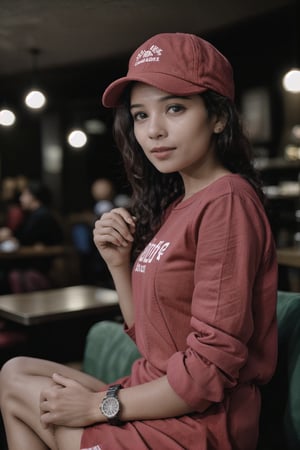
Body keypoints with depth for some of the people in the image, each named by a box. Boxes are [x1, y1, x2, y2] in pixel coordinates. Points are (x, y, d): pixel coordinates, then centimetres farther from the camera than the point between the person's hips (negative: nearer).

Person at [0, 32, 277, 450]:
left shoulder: (227, 201, -20)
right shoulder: (175, 202, 7)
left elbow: (212, 366, -22)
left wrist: (101, 404, -12)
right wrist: (119, 263, -4)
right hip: (154, 397, 8)